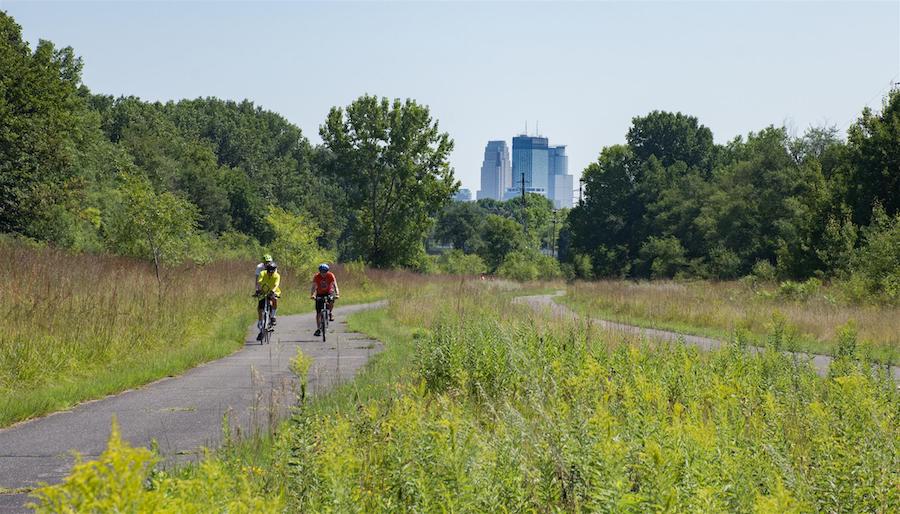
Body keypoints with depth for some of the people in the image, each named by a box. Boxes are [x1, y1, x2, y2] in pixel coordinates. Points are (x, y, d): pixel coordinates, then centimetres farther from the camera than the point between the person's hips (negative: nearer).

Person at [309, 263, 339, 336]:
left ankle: (330, 313, -6)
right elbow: (313, 287, -24)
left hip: (328, 292, -1)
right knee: (318, 312, -6)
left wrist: (337, 294, -42)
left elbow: (335, 285, -26)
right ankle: (318, 329, 0)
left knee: (331, 300, -35)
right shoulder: (316, 276, -18)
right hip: (319, 294, 1)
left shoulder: (331, 275, -19)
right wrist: (312, 295, -42)